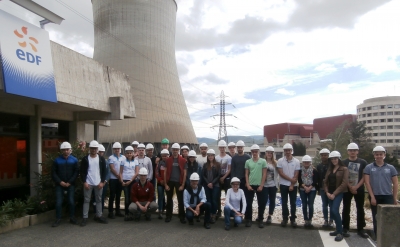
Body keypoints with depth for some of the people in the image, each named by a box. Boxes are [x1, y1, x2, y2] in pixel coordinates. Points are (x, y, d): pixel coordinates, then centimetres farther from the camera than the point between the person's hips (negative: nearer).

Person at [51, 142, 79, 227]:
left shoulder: (74, 160, 1)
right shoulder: (57, 160, 1)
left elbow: (76, 172, -2)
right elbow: (53, 172, 1)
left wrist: (69, 182, -10)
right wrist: (60, 182, -9)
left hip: (70, 184, 0)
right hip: (59, 184, 0)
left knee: (71, 201, 2)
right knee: (58, 202, -1)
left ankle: (72, 218, 16)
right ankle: (58, 219, 10)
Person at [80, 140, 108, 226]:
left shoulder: (101, 159, 4)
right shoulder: (85, 159, 0)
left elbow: (104, 171, 4)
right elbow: (82, 171, -1)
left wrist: (102, 182, -4)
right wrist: (84, 182, -10)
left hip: (98, 183, 2)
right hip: (88, 183, -2)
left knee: (99, 200, 9)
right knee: (86, 200, 3)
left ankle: (99, 216, 19)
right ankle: (85, 217, 9)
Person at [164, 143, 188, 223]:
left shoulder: (183, 160, -2)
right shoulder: (168, 160, 2)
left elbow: (184, 174, -2)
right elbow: (165, 173, 3)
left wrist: (182, 185, -7)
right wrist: (166, 184, -3)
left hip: (179, 182, -1)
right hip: (170, 182, 2)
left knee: (180, 200, 2)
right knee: (169, 199, 10)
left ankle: (182, 217, 12)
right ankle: (168, 216, 21)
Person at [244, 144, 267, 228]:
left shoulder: (263, 161, -1)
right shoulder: (248, 162, 4)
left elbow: (264, 174, -3)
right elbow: (246, 174, 5)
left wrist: (261, 186, -8)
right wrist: (248, 185, -4)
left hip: (260, 185, -1)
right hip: (250, 185, 1)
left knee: (261, 203, 4)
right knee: (249, 203, 4)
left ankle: (260, 220, 19)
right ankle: (248, 219, 17)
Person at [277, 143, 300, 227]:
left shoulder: (296, 161, -2)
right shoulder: (280, 161, -4)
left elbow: (296, 175, -4)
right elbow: (281, 173, -9)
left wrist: (292, 185, -11)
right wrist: (290, 179, -14)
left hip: (293, 185, 0)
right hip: (283, 185, 0)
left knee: (293, 203, 5)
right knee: (284, 202, 7)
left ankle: (293, 219, 15)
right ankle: (285, 218, 17)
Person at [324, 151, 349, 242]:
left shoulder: (344, 169, -4)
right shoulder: (329, 169, 14)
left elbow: (344, 183, -12)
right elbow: (325, 182, 12)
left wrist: (334, 194, -15)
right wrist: (327, 192, -4)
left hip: (339, 193, -6)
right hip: (330, 193, 6)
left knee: (334, 210, -19)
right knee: (332, 211, 7)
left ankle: (340, 232, -9)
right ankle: (338, 230, 22)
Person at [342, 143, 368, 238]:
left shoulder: (363, 162, 2)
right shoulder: (344, 163, 2)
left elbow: (364, 177, -1)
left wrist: (356, 187, -11)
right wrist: (350, 187, -9)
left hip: (359, 189, 0)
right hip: (347, 189, 0)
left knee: (360, 209, 4)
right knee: (346, 208, 5)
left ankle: (360, 229, 13)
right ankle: (345, 228, 15)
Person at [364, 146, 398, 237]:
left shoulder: (390, 168, 5)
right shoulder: (369, 167, 1)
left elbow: (395, 183, 7)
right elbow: (367, 182, -3)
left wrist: (395, 198, 3)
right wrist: (372, 197, -9)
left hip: (388, 196, 1)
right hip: (375, 196, 0)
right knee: (376, 218, 7)